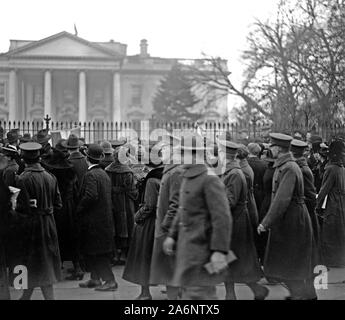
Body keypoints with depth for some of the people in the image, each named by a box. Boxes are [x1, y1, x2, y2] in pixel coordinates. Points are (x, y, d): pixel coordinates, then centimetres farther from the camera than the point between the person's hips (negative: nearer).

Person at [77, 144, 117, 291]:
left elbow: (91, 196, -27)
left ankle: (110, 280, 0)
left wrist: (79, 209, -13)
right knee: (89, 251, 18)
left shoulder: (90, 175, -17)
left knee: (97, 253, -2)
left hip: (94, 221, -9)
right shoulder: (103, 173, 11)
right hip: (104, 218, 9)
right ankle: (95, 279, 24)